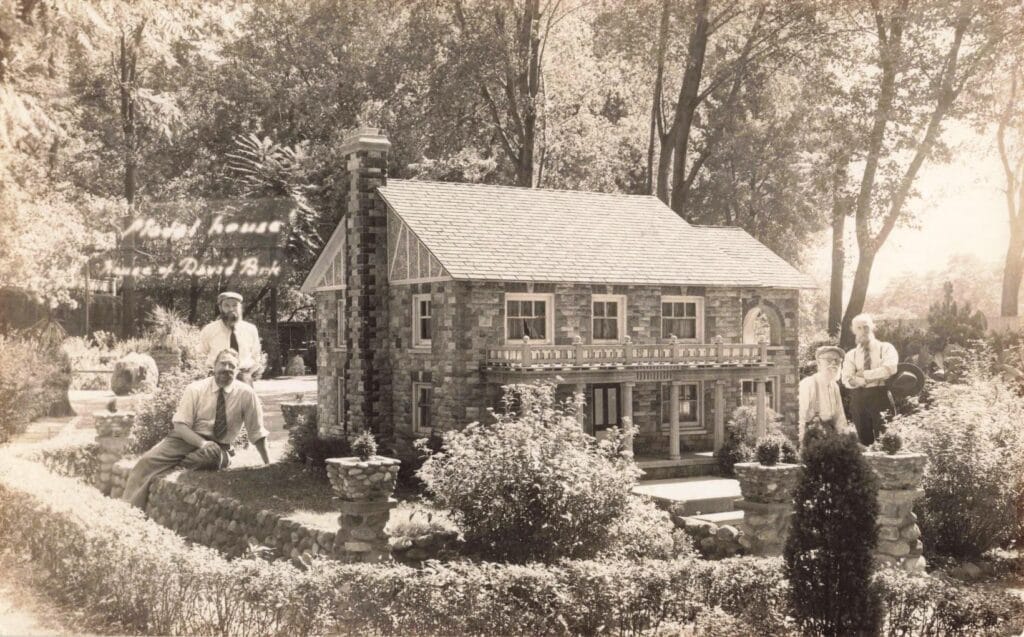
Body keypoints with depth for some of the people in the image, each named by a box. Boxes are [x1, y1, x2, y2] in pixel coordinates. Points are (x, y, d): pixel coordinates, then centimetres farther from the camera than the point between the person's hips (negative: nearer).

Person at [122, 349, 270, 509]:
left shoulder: (246, 394, -6)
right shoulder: (196, 389, -4)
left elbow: (257, 432, 0)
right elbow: (180, 425, -9)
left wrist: (268, 465, -2)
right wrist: (203, 443, -27)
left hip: (219, 447, -1)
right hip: (187, 439, 1)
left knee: (211, 453, -37)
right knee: (148, 460, -21)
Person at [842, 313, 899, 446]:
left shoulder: (886, 348, 6)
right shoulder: (851, 355, 12)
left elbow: (889, 369, -13)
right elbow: (847, 380, -3)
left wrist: (864, 374, -7)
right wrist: (877, 377, -14)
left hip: (880, 396, -3)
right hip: (858, 399, 3)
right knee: (864, 441, 5)